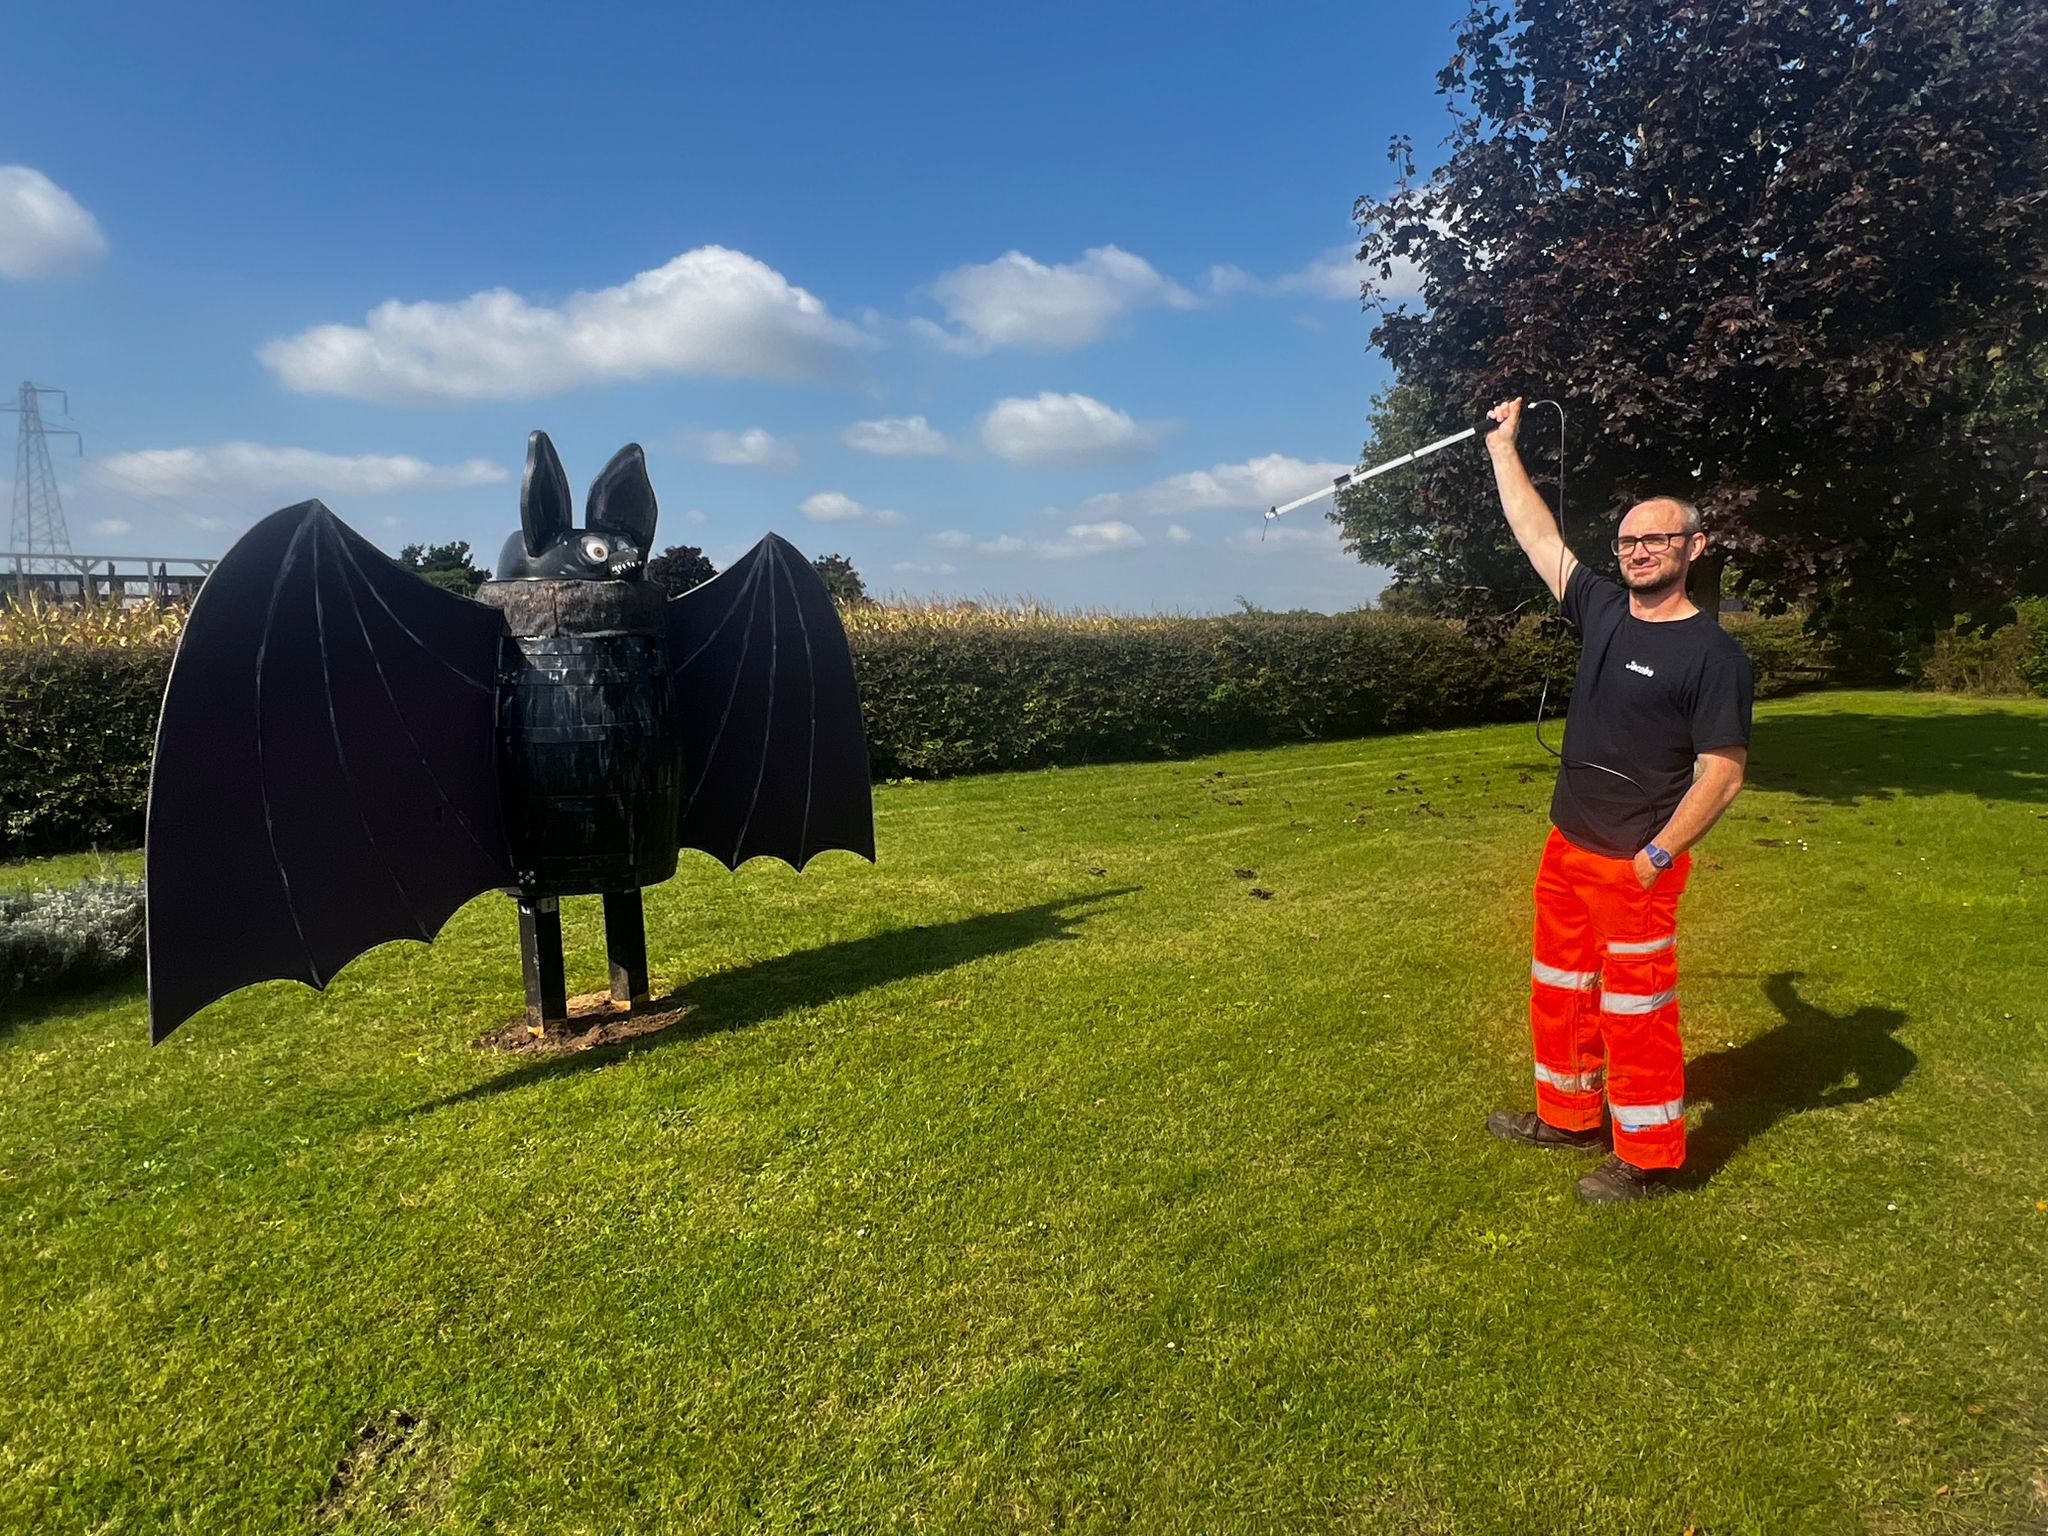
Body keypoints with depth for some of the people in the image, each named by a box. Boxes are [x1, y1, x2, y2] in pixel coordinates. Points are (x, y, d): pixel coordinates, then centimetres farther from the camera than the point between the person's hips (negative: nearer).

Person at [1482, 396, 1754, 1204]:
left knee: (1635, 1010, 3)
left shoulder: (1713, 653, -14)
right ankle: (1569, 1115, 36)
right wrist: (1503, 448, 15)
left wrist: (1657, 856, -19)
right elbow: (1536, 533, 11)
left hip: (1635, 865, -7)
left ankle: (1650, 1158, 20)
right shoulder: (1602, 609, 3)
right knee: (1560, 991, 19)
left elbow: (1723, 772, -15)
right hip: (1567, 846, 7)